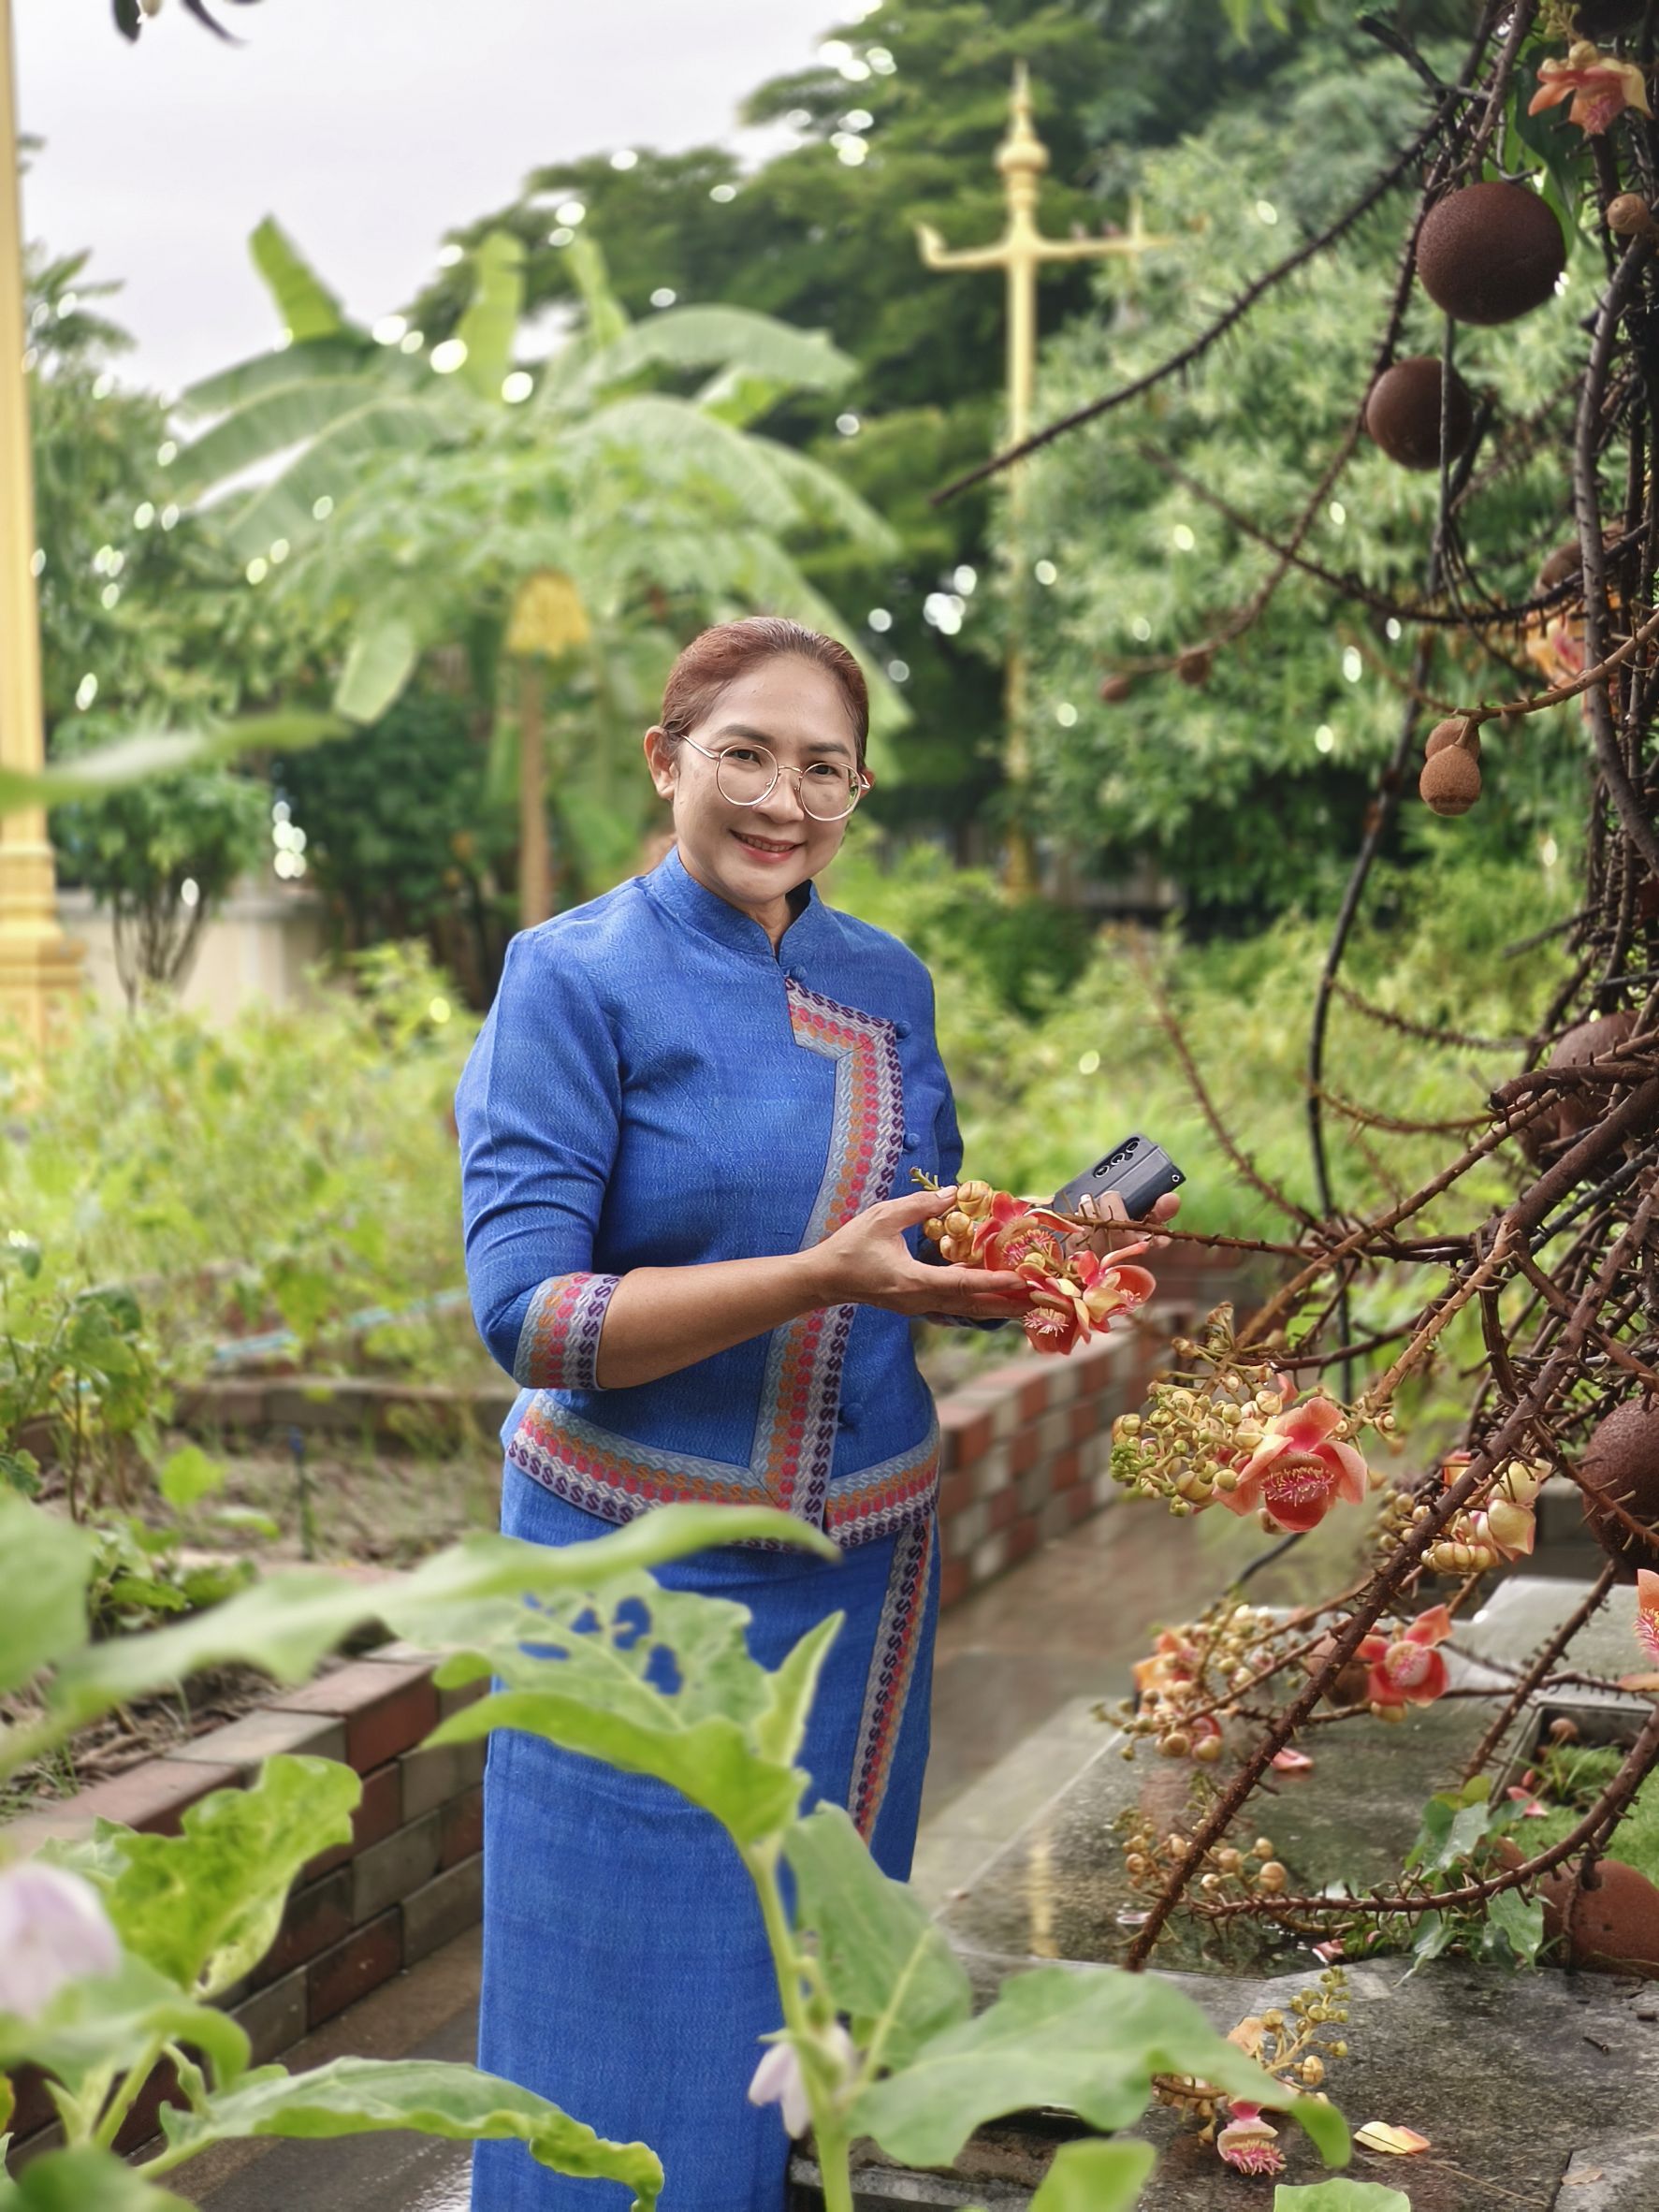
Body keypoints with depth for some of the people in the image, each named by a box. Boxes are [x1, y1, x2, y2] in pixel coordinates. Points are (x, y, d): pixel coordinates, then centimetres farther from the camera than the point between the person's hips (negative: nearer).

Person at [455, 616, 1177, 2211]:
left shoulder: (887, 982, 8)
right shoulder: (575, 976, -8)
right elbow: (524, 1312, -17)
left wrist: (1021, 1269, -6)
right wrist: (818, 1277, -27)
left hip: (866, 1561, 5)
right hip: (645, 1573, -4)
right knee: (638, 2028, 3)